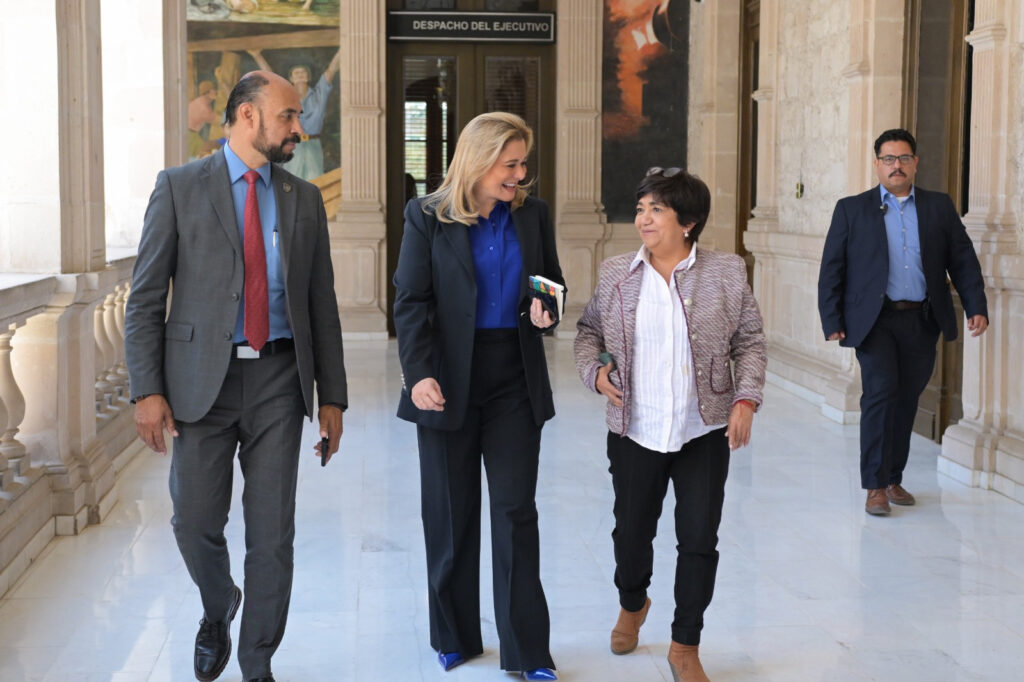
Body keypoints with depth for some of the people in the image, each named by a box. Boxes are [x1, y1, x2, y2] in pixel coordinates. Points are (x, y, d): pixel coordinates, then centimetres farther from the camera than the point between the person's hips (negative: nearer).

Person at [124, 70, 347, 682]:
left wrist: (332, 396, 5)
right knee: (196, 522, 4)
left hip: (279, 379, 2)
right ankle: (218, 612, 36)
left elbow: (322, 304, 10)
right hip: (202, 378, -2)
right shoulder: (180, 187, 1)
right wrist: (148, 390, -9)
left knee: (273, 534, 3)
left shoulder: (305, 199, 10)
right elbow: (146, 298, -1)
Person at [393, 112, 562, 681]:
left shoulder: (533, 214, 4)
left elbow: (554, 282, 15)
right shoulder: (428, 217, -3)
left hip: (516, 381, 2)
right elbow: (411, 302, -6)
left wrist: (545, 313, -8)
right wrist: (418, 374, -18)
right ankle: (455, 636, 25)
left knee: (517, 511, 0)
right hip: (449, 382, -1)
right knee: (451, 514, 9)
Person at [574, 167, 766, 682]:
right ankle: (632, 605, 46)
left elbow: (749, 342, 3)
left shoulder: (726, 272, -2)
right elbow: (588, 329, 13)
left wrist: (746, 398, -8)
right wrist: (594, 369, -6)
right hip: (634, 432, 1)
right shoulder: (614, 273, 2)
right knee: (631, 532, 14)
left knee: (699, 540, 1)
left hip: (704, 433, -1)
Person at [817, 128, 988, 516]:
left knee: (906, 401, 9)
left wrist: (977, 307, -2)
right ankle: (875, 486, -6)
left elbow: (963, 261, 9)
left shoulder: (940, 207, 11)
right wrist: (832, 321, -5)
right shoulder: (851, 210, 4)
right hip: (875, 321, -3)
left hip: (922, 323, 3)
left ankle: (893, 479, 22)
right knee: (880, 394, -13)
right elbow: (831, 270, 2)